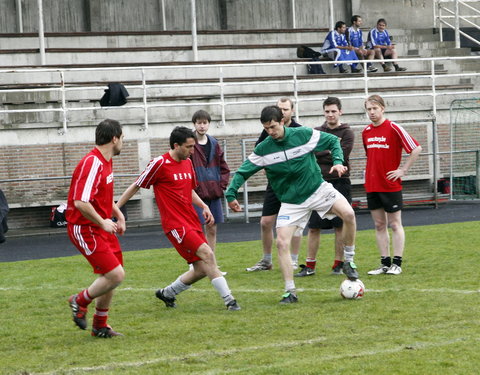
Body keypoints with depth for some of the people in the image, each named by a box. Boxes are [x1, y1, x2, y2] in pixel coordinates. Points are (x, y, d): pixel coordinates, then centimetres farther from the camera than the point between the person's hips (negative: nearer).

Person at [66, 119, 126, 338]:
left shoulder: (106, 162, 12)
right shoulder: (92, 164, -21)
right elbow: (80, 202, -28)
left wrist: (119, 215, 16)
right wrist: (103, 222, -20)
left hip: (101, 227, 10)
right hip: (85, 229, -10)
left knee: (110, 277, 12)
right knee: (116, 275, -14)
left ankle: (100, 326, 24)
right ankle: (80, 302, 8)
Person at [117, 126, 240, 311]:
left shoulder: (188, 163, 13)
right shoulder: (159, 164, -10)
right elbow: (136, 186, -3)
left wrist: (204, 207, 11)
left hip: (192, 222, 8)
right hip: (175, 224, -8)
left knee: (202, 269, 4)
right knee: (207, 254, -22)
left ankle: (167, 293, 25)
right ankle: (228, 299, -21)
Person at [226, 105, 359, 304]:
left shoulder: (304, 135, -10)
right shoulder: (263, 150, -7)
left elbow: (333, 141, 3)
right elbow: (243, 172, 1)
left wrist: (338, 161, -14)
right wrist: (231, 194, -12)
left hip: (318, 189, -1)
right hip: (291, 202, 1)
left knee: (348, 213, -24)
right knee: (282, 242, -14)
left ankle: (349, 261, -4)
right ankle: (290, 292, -3)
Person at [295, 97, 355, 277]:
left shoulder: (346, 133, -1)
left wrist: (319, 154, -9)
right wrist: (330, 153, -9)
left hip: (340, 183, -3)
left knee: (340, 226, 1)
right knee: (313, 227, 2)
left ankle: (339, 264, 8)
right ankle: (309, 266, 7)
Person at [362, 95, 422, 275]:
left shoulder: (393, 128, -9)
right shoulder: (366, 132, 9)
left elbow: (416, 148, -9)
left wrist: (403, 170, -10)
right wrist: (369, 172, 14)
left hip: (391, 185, -6)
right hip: (371, 185, 6)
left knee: (395, 224, 0)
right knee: (379, 225, 7)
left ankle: (397, 264, 2)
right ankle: (385, 263, 11)